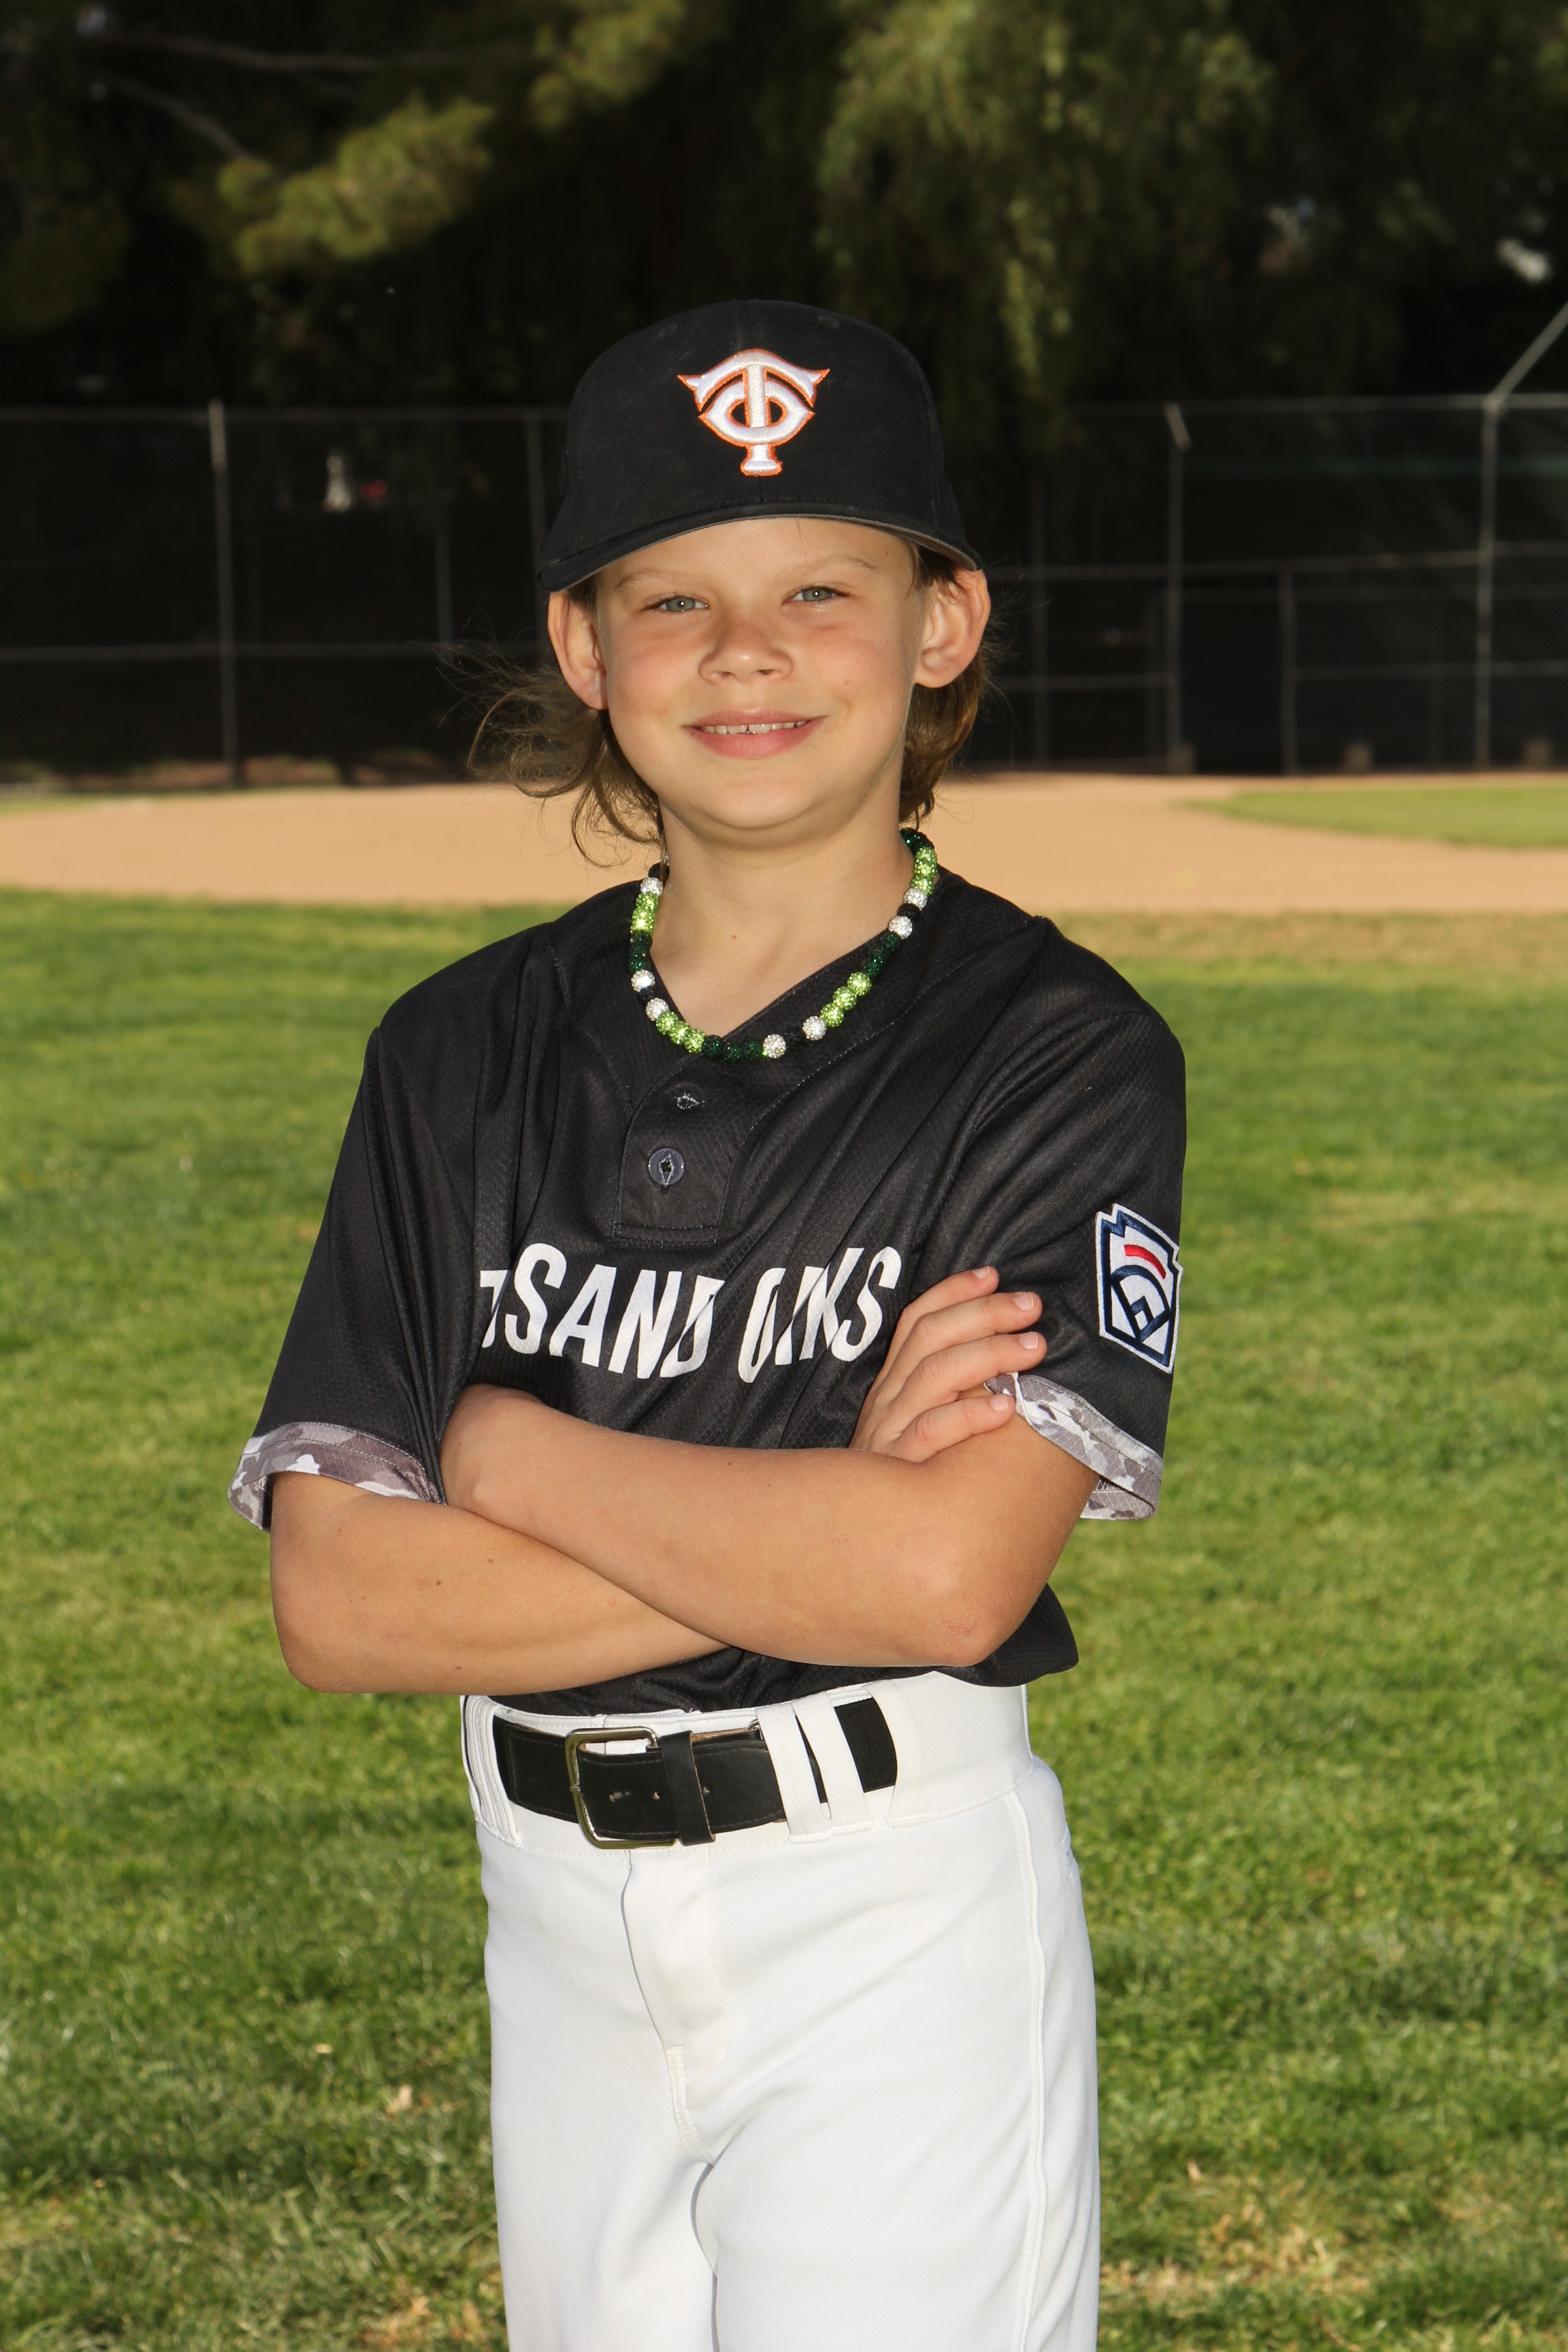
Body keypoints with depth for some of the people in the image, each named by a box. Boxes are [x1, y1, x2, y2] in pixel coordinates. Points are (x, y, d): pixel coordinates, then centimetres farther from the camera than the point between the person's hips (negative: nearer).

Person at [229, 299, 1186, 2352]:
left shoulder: (1061, 1047, -9)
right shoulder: (466, 1053, 3)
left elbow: (950, 1580, -21)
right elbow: (335, 1600, -5)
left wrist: (510, 1448, -10)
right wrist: (817, 1532, -15)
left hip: (905, 1918, -4)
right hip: (560, 1921, 4)